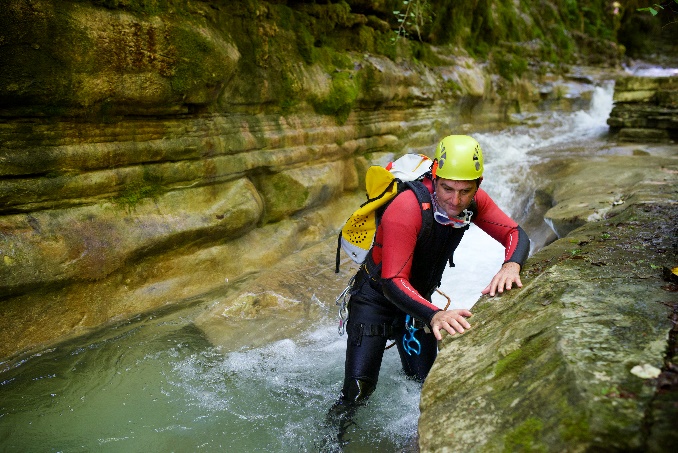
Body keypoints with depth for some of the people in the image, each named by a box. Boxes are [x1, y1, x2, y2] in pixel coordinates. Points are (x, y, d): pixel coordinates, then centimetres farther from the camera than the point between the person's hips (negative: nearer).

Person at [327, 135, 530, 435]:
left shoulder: (474, 202, -14)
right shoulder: (406, 209, -35)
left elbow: (516, 234, -12)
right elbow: (393, 283, -37)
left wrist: (511, 265, -36)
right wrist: (435, 316, -54)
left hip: (418, 298, 6)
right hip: (376, 297, -5)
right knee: (359, 390, -12)